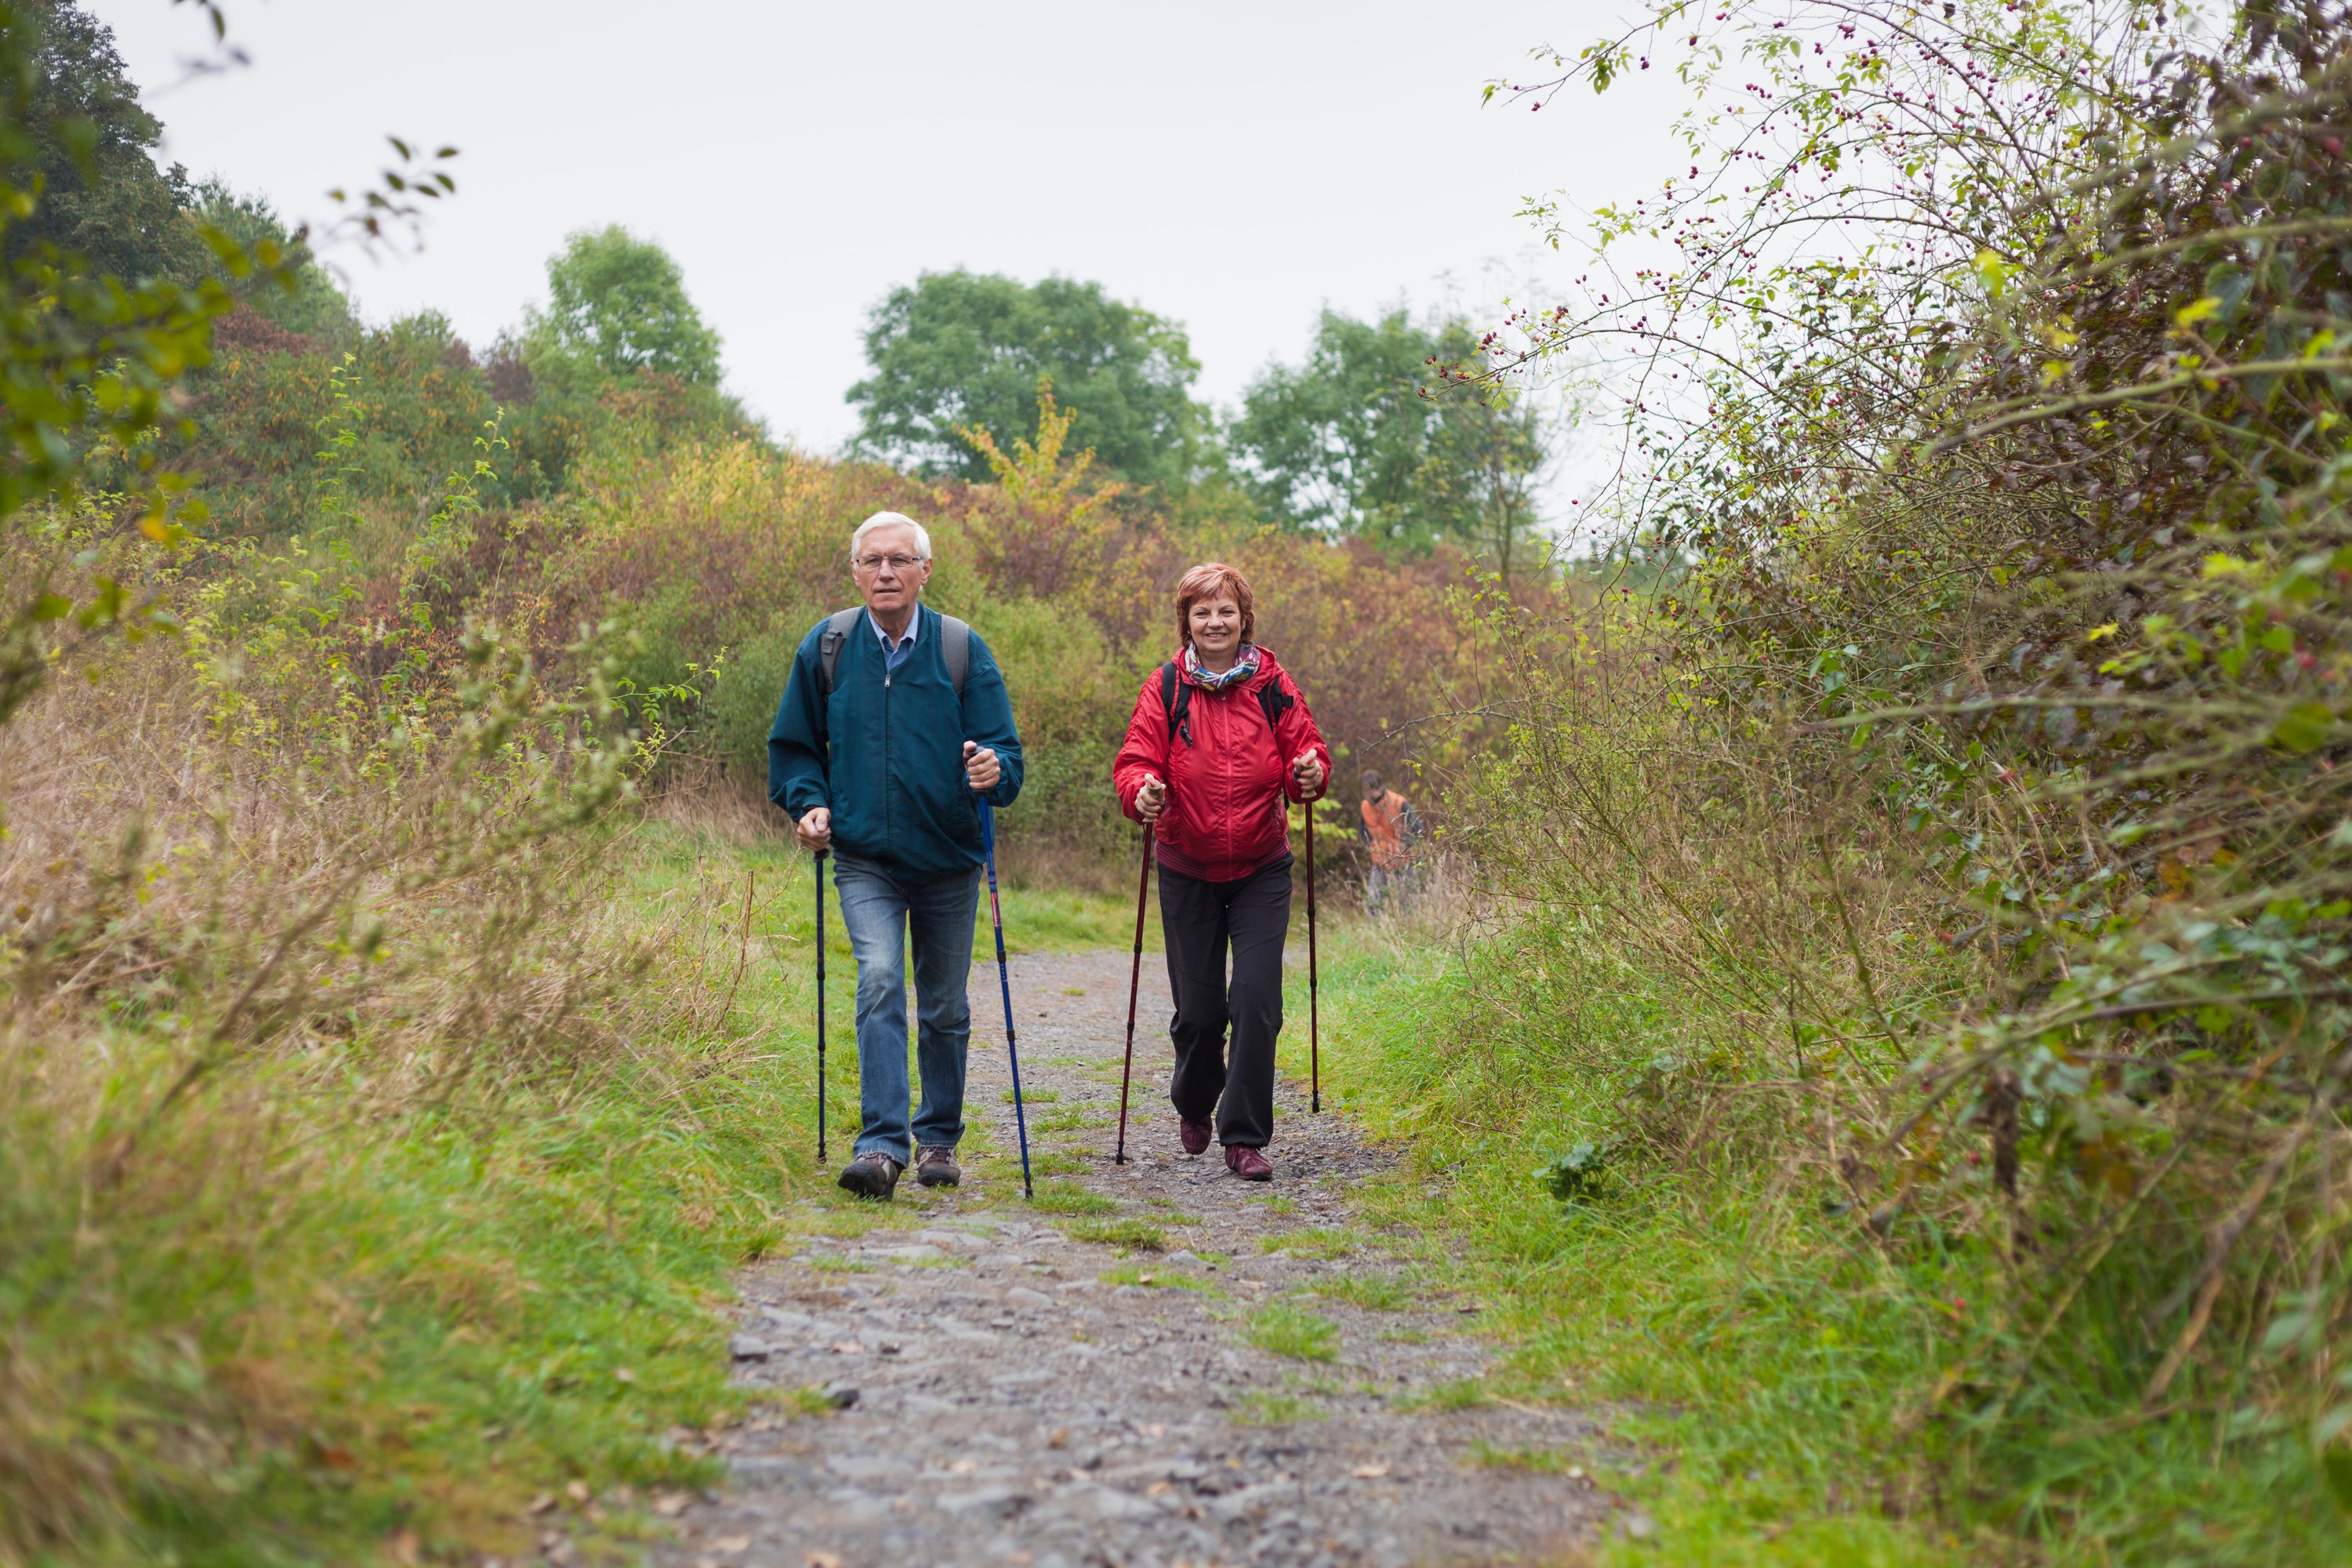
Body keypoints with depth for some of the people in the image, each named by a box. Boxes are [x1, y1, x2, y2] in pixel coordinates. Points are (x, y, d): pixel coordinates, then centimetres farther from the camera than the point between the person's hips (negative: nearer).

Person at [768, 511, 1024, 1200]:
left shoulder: (962, 648, -3)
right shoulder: (826, 647, 0)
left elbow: (1005, 748, -2)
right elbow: (793, 746, 11)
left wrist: (994, 771, -25)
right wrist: (810, 803, -6)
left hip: (947, 860, 1)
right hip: (865, 860, -1)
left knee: (944, 1008, 10)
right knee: (880, 980, -21)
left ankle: (939, 1140, 28)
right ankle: (882, 1144, -22)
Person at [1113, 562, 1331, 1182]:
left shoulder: (1272, 684, -1)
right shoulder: (1165, 688, -3)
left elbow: (1304, 749, 3)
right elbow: (1135, 761, -8)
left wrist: (1310, 773, -21)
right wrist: (1142, 792, -30)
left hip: (1261, 872, 0)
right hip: (1188, 871, 0)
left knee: (1257, 1000, -10)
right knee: (1197, 1008, 5)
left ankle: (1245, 1137, 1)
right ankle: (1194, 1104, 37)